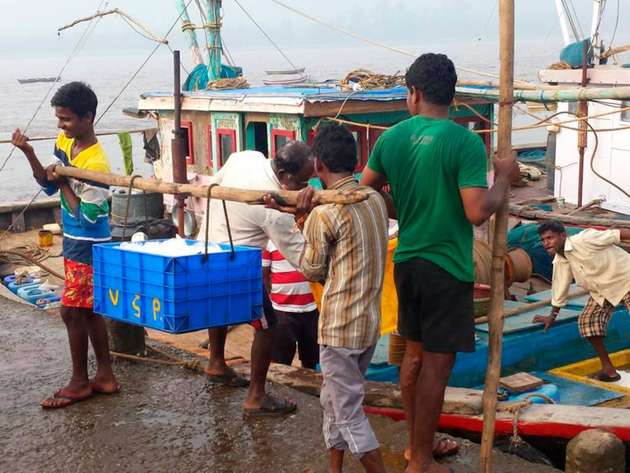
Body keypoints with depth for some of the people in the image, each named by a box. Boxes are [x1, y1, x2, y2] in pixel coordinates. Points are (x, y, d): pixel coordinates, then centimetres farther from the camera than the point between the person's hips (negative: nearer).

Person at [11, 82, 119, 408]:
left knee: (71, 311, -2)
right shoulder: (64, 144, 3)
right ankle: (105, 376, 23)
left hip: (87, 247, -9)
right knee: (88, 311, 13)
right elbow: (48, 185, 11)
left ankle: (79, 383, 11)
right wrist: (28, 152, -2)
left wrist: (63, 183, -17)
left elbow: (87, 216, -22)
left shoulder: (95, 163, -24)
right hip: (74, 243, 9)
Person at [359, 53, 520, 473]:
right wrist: (504, 178, -5)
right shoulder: (464, 142, -17)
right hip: (447, 268, -6)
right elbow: (477, 213, -22)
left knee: (415, 354, 19)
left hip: (407, 262, 6)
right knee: (437, 363, 3)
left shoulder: (391, 138, 1)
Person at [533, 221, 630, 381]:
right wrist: (552, 316, 21)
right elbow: (559, 290, 12)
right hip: (601, 291, 7)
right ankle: (608, 368, 3)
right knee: (587, 321, -8)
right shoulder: (559, 262, -3)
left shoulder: (585, 239, -26)